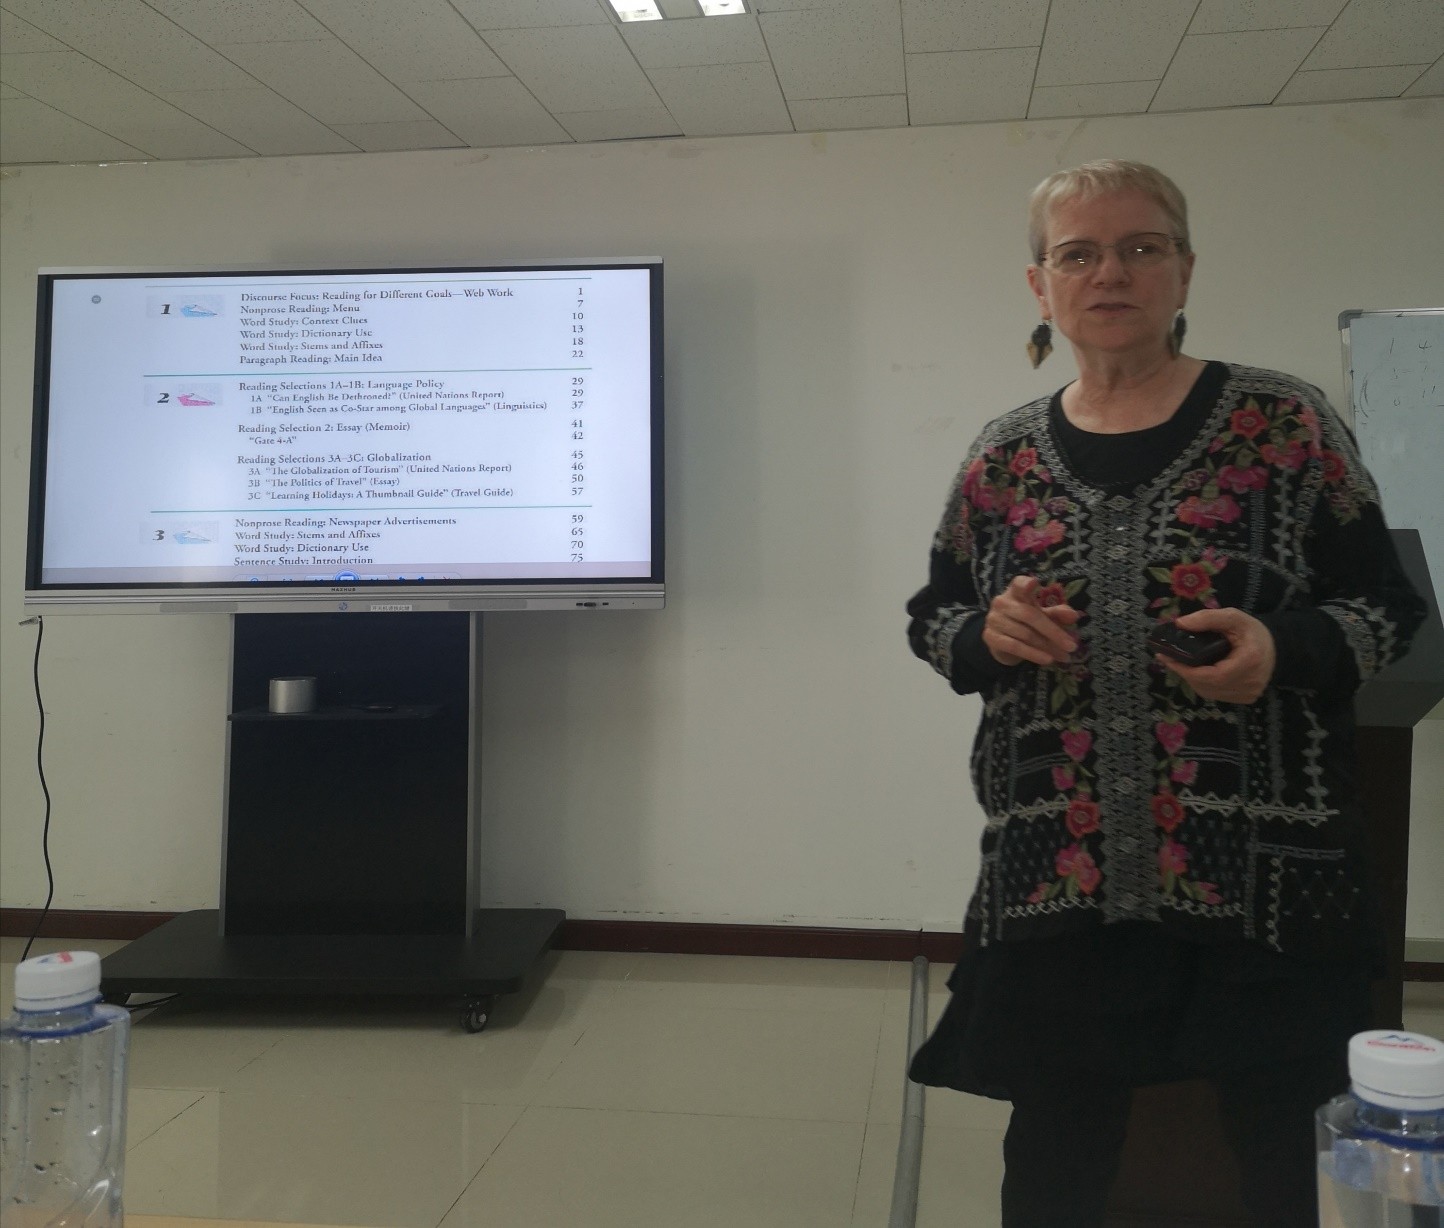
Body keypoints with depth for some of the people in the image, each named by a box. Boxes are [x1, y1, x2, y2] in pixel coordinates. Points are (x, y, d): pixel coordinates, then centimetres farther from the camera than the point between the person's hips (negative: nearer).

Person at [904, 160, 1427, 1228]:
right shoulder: (1005, 455, 7)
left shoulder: (1286, 422, -1)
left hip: (1265, 869, -2)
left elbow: (1390, 606, 3)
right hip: (1057, 877, 2)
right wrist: (989, 633, -9)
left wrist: (1287, 647, -17)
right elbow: (932, 622, 14)